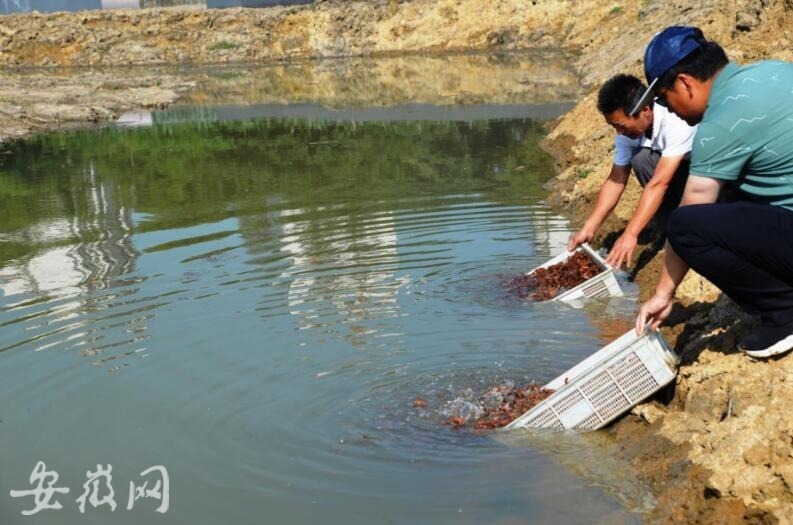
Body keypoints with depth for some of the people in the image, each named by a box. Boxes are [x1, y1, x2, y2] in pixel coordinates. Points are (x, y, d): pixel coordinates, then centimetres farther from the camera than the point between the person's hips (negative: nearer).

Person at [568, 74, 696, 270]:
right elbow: (616, 180, -9)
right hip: (683, 167, 6)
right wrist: (588, 229, -15)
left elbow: (658, 184, -40)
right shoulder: (629, 129, -15)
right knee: (640, 159, -22)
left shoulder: (675, 121, -36)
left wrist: (630, 235, -43)